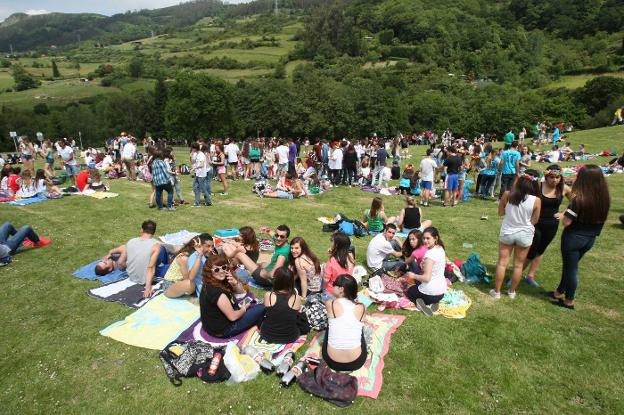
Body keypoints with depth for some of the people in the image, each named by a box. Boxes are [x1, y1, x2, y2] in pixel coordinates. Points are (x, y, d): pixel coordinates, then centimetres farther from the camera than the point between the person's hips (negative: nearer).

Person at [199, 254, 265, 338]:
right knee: (261, 308, -2)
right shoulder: (216, 292, -31)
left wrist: (235, 283, -16)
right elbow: (233, 317, -25)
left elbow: (242, 292, 6)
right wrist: (244, 309, -4)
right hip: (222, 331, -9)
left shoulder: (209, 285, -2)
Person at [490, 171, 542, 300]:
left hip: (507, 232, 1)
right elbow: (534, 221, -5)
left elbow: (500, 213, 0)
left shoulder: (507, 195, -15)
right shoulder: (536, 200, -17)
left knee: (502, 263, 13)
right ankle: (512, 291, 31)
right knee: (518, 265, 17)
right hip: (524, 234, 0)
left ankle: (496, 291, 22)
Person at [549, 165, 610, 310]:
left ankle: (568, 301, 24)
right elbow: (600, 218, 7)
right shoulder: (604, 198, -4)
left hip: (573, 238, -6)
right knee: (570, 265, 22)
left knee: (570, 268, 10)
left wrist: (563, 215, -5)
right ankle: (559, 292, 37)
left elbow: (566, 222, -22)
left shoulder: (579, 198, -24)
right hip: (590, 239, 6)